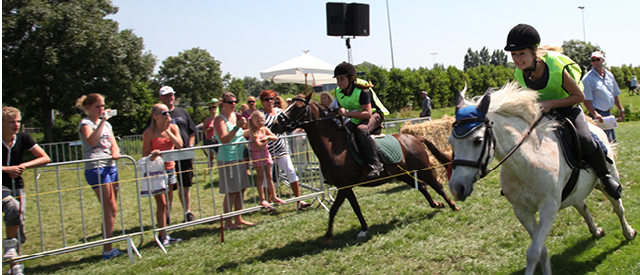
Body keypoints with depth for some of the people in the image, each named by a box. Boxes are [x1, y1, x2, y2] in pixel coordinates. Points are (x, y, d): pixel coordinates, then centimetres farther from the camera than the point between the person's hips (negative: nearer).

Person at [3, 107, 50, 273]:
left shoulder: (23, 138, -2)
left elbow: (45, 158, 0)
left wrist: (24, 165, -13)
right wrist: (8, 169, -23)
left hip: (17, 186, 4)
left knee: (19, 220, 3)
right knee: (13, 206, -33)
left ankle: (15, 266, 15)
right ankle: (9, 245, -14)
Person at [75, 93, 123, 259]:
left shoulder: (107, 124, 21)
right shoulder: (86, 124, -1)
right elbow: (91, 141, -21)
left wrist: (115, 152, -7)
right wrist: (102, 121, -19)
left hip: (110, 166, 7)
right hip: (95, 167, -7)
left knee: (109, 210, 7)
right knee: (111, 209, -10)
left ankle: (109, 248, 13)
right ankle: (107, 250, -5)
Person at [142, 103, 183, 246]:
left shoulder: (173, 128, 5)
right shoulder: (149, 132, -8)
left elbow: (179, 145, -10)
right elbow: (145, 153, -6)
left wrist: (167, 131, -14)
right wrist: (153, 154, -28)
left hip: (169, 168, 5)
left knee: (167, 204, 10)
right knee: (161, 204, -6)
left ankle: (164, 234, 19)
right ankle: (162, 235, 2)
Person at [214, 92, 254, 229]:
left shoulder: (235, 116, 14)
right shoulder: (220, 119, -10)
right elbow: (224, 139, -24)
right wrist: (237, 127, -31)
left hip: (239, 157, 8)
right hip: (228, 159, -8)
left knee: (241, 189, 10)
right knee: (231, 191, -6)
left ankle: (239, 219, 20)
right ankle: (228, 222, 2)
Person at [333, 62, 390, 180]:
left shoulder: (362, 91, -25)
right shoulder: (339, 92, -3)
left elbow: (368, 113, -33)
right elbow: (341, 109, 11)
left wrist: (347, 113, -40)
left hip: (374, 115, -8)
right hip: (356, 119, 9)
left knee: (361, 129, -39)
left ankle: (376, 164, -38)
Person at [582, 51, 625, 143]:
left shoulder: (609, 75, 9)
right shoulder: (588, 78, -12)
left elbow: (615, 95, 19)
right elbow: (586, 100, -16)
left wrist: (621, 109, 16)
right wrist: (595, 114, -26)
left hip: (608, 113, 7)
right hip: (598, 115, -7)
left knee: (612, 141, 16)